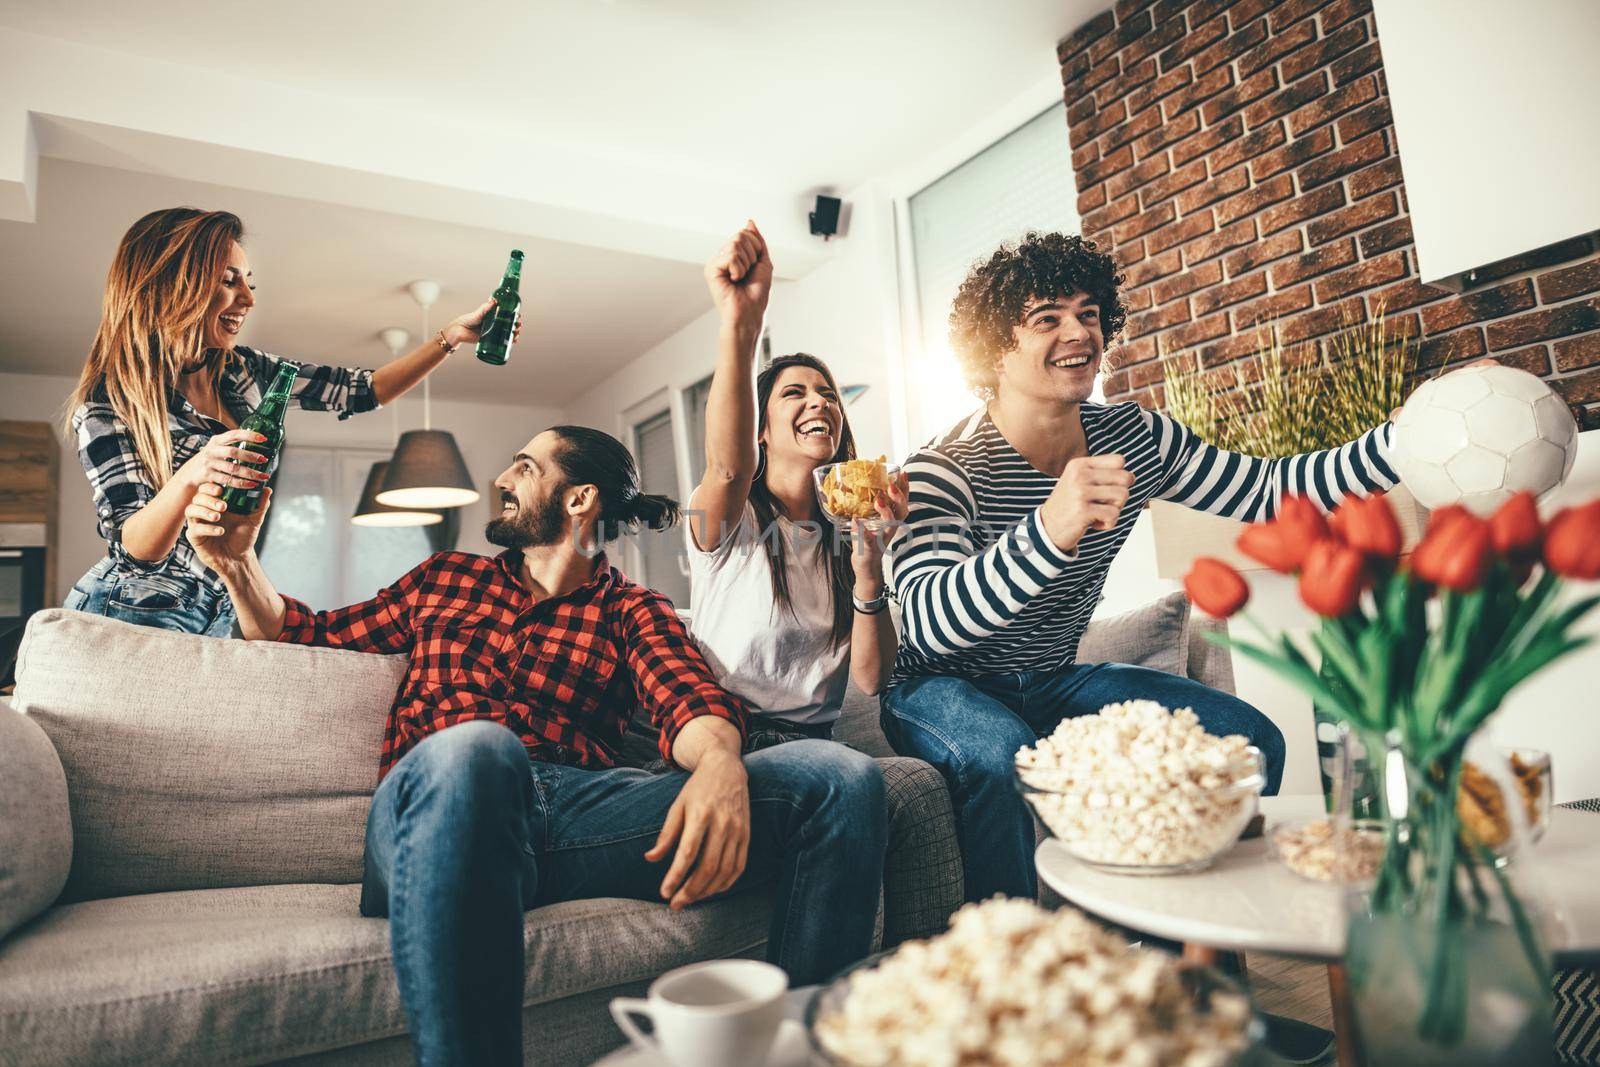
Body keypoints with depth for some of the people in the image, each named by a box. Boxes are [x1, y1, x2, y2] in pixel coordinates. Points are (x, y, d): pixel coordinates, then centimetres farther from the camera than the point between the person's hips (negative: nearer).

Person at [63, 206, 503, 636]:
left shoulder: (243, 370, 0)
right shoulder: (106, 404, -15)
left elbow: (363, 391, 3)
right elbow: (137, 550, -19)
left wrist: (453, 335, -6)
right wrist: (191, 476, -38)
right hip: (134, 614, -5)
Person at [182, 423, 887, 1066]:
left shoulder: (631, 610, 20)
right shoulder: (445, 579, 29)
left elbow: (689, 698, 0)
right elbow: (310, 637, 38)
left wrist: (719, 760, -24)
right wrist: (238, 561, 20)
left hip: (582, 810, 0)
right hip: (428, 807, 1)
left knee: (841, 776, -21)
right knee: (473, 747, -40)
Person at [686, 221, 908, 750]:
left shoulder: (845, 535, 10)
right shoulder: (728, 520, -2)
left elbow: (871, 680, 1)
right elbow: (730, 467, -29)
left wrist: (869, 565, -15)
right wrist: (739, 323, -44)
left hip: (814, 738, 4)